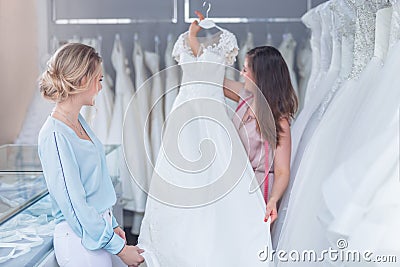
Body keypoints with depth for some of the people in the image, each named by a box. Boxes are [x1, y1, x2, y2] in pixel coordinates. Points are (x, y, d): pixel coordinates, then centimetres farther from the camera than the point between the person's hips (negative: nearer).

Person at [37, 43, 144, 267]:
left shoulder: (78, 121, 7)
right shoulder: (55, 136, -21)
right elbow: (75, 207, -21)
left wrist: (112, 224, 16)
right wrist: (120, 248, -16)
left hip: (98, 229, 8)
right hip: (80, 240, -8)